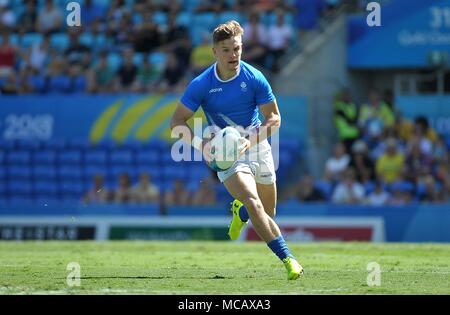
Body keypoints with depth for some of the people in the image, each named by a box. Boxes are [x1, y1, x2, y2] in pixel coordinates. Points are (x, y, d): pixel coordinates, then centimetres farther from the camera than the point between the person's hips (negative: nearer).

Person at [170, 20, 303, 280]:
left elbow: (274, 118, -6)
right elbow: (178, 122, -9)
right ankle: (287, 259, -25)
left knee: (267, 212, 14)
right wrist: (200, 143, -27)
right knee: (254, 205, -24)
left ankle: (239, 210, 50)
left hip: (257, 148, 2)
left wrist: (250, 141, -23)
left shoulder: (255, 78, -11)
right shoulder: (201, 85, -13)